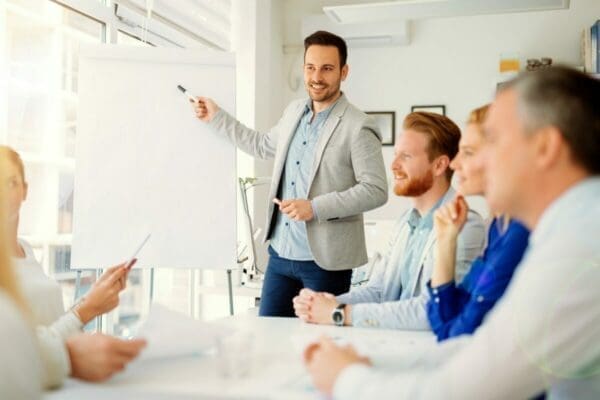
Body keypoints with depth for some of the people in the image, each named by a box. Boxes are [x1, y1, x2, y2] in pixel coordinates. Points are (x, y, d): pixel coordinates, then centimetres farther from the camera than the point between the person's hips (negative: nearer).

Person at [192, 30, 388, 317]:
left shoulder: (358, 128, -14)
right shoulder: (294, 112, 9)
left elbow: (376, 190, -17)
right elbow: (263, 146, 25)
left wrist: (315, 207, -22)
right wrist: (216, 117, 25)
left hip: (325, 260, -6)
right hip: (280, 252, 7)